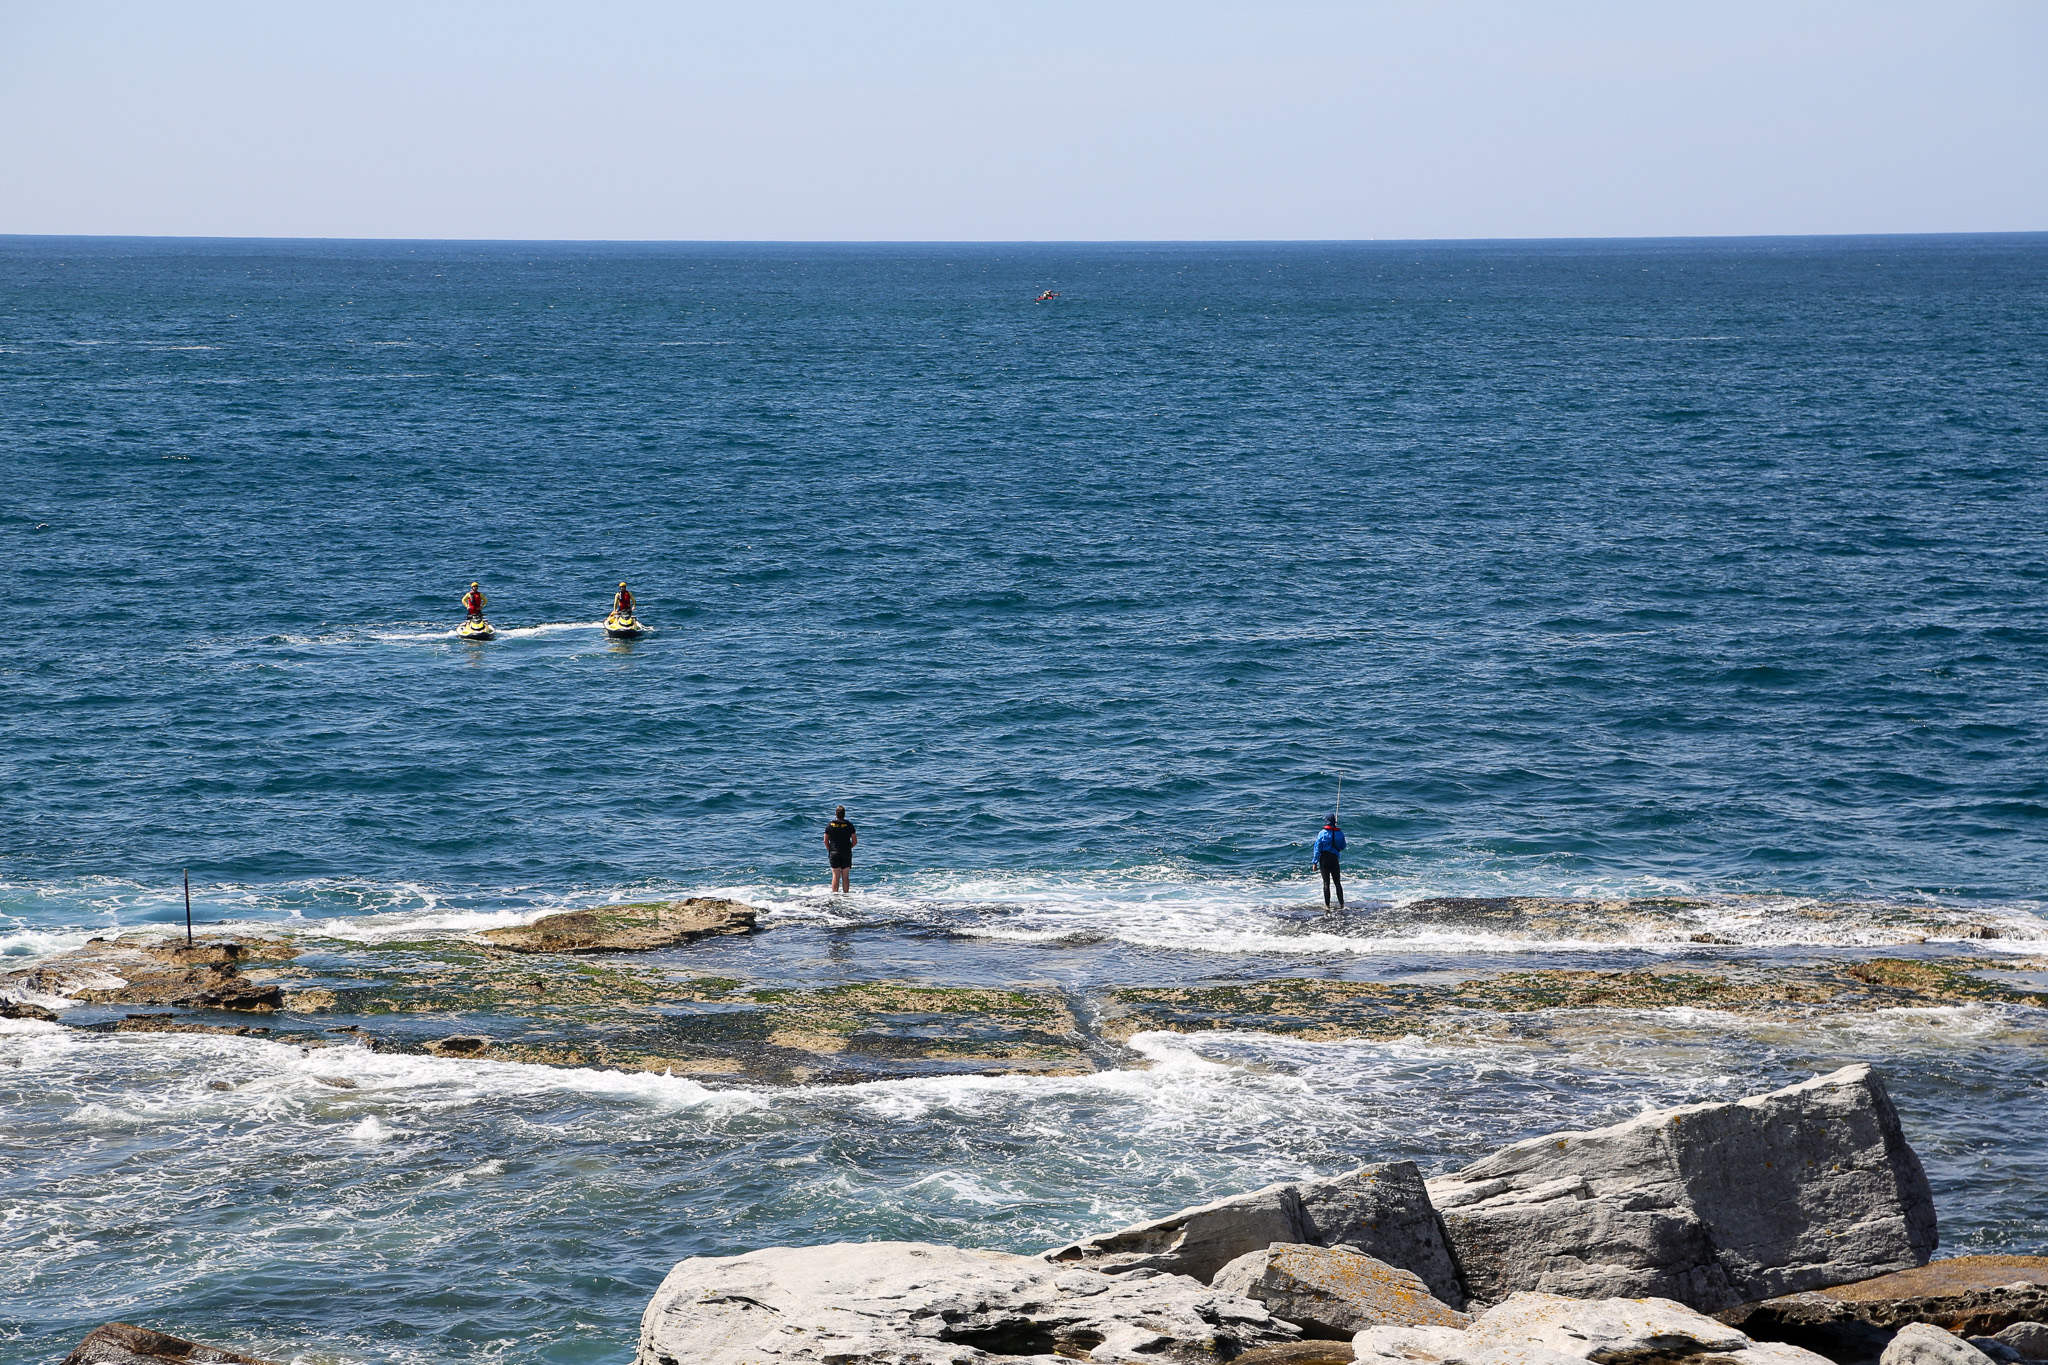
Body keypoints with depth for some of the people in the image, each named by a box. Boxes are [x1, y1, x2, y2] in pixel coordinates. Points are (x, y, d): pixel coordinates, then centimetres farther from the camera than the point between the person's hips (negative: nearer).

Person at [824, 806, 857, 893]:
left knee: (836, 876, 3)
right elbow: (855, 841, -2)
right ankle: (846, 894, 5)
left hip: (834, 853, 0)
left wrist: (829, 850, 11)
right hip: (846, 853, 0)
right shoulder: (849, 826, -4)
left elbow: (826, 841, -1)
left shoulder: (830, 825, -2)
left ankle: (834, 893, -2)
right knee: (845, 876, 5)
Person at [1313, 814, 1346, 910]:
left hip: (1324, 859, -2)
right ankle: (1341, 903, 8)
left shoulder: (1322, 833, -8)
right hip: (1334, 859, 2)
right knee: (1337, 882, 10)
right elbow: (1343, 847, 9)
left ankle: (1327, 905, 0)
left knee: (1326, 883, 1)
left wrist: (1315, 862, -3)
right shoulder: (1340, 833, -3)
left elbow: (1317, 849, -7)